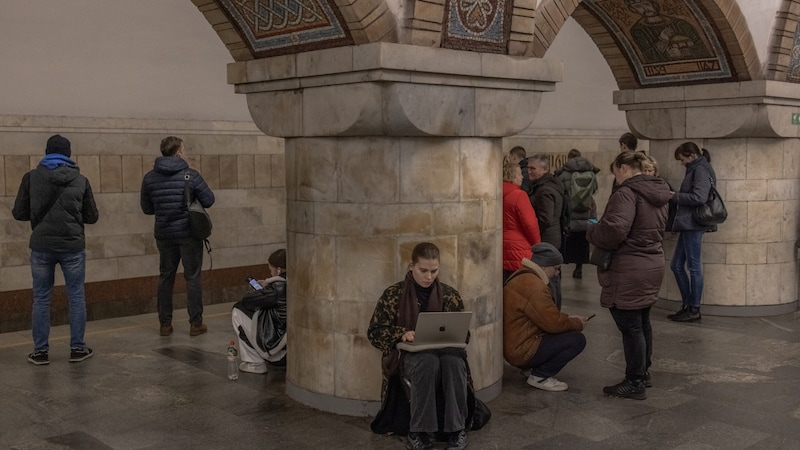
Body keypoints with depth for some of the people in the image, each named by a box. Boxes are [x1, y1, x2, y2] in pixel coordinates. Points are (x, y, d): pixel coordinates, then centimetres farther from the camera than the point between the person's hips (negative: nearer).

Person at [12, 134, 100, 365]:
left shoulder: (32, 177, -1)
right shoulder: (80, 180, 0)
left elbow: (19, 213, 0)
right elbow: (92, 216, 4)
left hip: (42, 246, 0)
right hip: (72, 246, 0)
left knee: (41, 299, 9)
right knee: (76, 298, 9)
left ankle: (40, 352, 13)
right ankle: (77, 349, 13)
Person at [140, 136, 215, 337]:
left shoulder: (149, 178, 0)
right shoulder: (190, 175, -12)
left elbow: (146, 208, 6)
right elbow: (209, 200, -8)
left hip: (164, 235, 4)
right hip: (189, 233, -3)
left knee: (165, 277, 14)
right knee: (192, 277, 5)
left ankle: (165, 324, 17)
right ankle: (195, 324, 8)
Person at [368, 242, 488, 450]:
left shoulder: (450, 295, 9)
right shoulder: (393, 294, 2)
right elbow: (374, 331, 1)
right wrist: (401, 334, -17)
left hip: (445, 352, 2)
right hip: (408, 355, -2)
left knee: (454, 361, -35)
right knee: (428, 361, -38)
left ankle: (457, 428, -26)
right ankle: (418, 431, -29)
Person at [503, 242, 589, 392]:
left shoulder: (520, 277, 10)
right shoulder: (534, 287, -24)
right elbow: (553, 323, -21)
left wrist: (568, 318, 13)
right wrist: (578, 323, -3)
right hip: (522, 352, -11)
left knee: (569, 331, 17)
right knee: (577, 340, -13)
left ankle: (536, 368, 12)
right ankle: (540, 376, -5)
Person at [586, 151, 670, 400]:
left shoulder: (626, 193, -18)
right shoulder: (658, 192, 12)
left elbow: (614, 230, -28)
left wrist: (591, 230, -8)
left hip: (629, 270, -10)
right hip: (653, 265, 10)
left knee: (630, 326, 0)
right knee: (643, 322, 21)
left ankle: (635, 383, 8)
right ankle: (644, 372, 34)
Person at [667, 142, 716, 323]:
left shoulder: (701, 170, -10)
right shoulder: (694, 170, 18)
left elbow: (699, 198, -21)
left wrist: (676, 196, -12)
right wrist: (676, 196, 5)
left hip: (693, 224, -10)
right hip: (688, 225, 10)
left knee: (694, 266, -2)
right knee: (676, 265, 12)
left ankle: (694, 309, 5)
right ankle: (687, 305, 20)